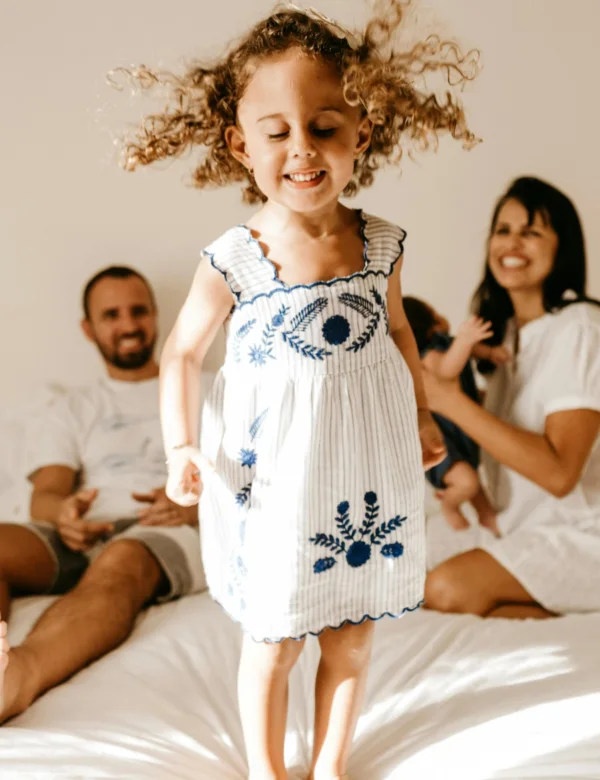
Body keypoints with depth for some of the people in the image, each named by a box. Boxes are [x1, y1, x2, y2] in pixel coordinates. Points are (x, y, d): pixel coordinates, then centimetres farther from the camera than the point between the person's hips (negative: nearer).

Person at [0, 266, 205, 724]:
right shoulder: (70, 411, 29)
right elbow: (45, 494, 11)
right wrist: (63, 512, -17)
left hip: (169, 533, -3)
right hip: (82, 533, 3)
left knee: (120, 561, -40)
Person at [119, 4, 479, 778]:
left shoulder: (381, 244, -5)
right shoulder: (232, 261, -14)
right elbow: (182, 352, -2)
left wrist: (421, 417, 18)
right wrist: (181, 447, -12)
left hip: (366, 469, 3)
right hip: (272, 477, -3)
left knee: (352, 634, 15)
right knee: (272, 640, 11)